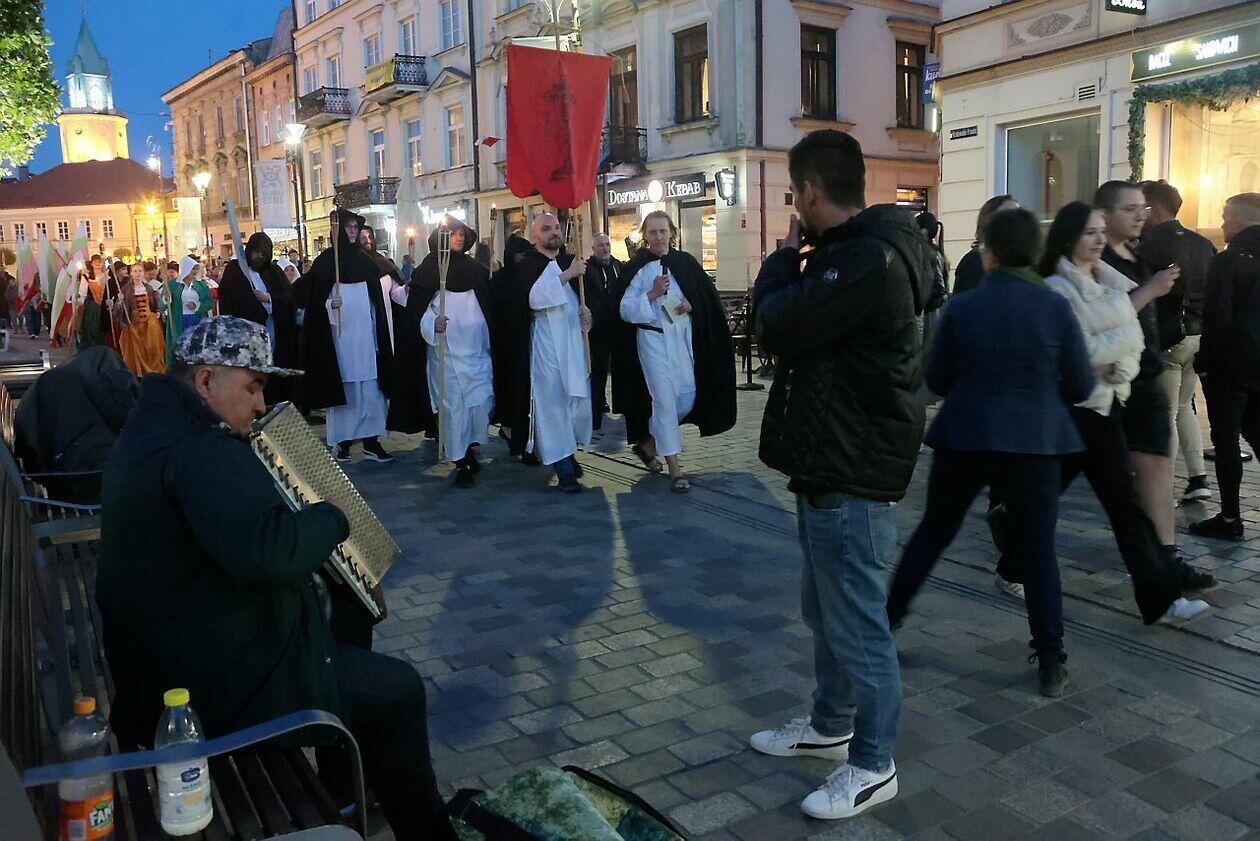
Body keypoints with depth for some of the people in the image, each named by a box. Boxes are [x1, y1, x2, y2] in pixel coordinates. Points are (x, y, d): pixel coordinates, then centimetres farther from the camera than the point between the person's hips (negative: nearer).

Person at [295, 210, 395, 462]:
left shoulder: (365, 261, 12)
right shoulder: (325, 261, -1)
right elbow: (315, 300, -3)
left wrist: (379, 338, 10)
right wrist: (330, 305, -24)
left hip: (365, 336, 4)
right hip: (340, 337, -4)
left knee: (370, 390, 2)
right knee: (342, 389, 0)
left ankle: (371, 442, 7)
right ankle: (343, 443, 9)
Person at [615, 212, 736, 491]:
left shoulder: (685, 263, 7)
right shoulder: (636, 268, -2)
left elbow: (708, 298, 12)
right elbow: (625, 310, -6)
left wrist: (691, 304, -9)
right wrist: (652, 294, -18)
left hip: (683, 338, 4)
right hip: (652, 339, -4)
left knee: (688, 396, 5)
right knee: (664, 398, -6)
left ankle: (649, 440, 29)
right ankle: (674, 467, -1)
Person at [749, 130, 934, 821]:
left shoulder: (869, 259, -22)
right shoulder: (853, 250, 12)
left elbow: (775, 326, -21)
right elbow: (795, 320, 16)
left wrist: (785, 257, -5)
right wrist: (798, 259, 5)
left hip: (850, 473, -11)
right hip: (828, 460, 11)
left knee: (856, 622, 2)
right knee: (825, 607, 22)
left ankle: (872, 765, 19)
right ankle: (830, 725, 40)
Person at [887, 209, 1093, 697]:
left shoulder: (960, 308, -5)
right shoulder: (1056, 308, -6)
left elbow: (936, 381, 3)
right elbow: (1081, 386, 0)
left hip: (963, 439, 1)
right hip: (1034, 444, -1)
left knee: (933, 533, 17)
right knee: (1038, 551, 9)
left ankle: (887, 617, 27)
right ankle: (1051, 665, 13)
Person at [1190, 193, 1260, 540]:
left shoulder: (1226, 262, -14)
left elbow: (1216, 320, -18)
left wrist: (1205, 363, -10)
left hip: (1230, 367, -7)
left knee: (1226, 439, -1)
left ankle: (1230, 518, 3)